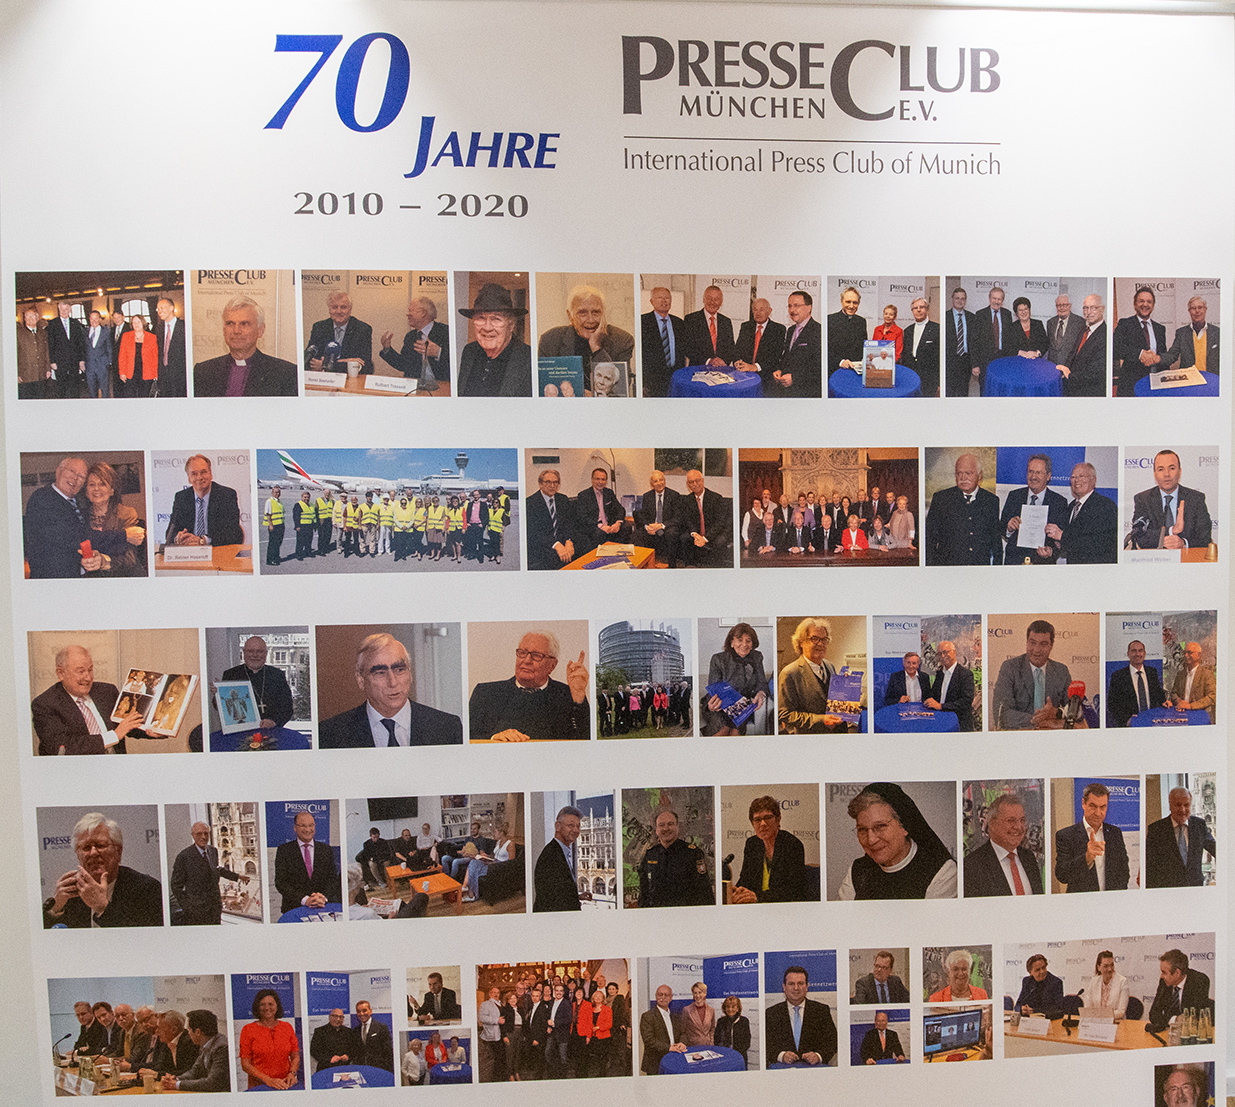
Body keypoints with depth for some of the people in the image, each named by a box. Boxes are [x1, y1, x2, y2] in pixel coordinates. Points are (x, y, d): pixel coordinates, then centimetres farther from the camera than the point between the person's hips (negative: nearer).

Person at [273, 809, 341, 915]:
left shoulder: (326, 849, 12)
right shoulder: (284, 850, 6)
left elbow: (333, 879, 8)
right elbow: (281, 882, -2)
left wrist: (324, 898, -12)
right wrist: (305, 900, -14)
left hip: (324, 907, 1)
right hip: (294, 909, -1)